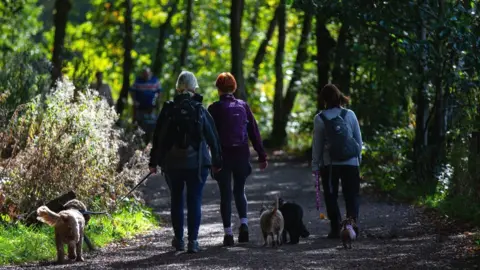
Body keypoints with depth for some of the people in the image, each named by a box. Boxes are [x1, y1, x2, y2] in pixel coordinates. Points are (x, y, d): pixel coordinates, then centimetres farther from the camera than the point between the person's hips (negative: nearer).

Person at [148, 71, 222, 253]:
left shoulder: (168, 110, -2)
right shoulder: (201, 111, -4)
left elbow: (158, 138, 1)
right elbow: (213, 138, -1)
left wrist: (153, 162, 8)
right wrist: (217, 161, 9)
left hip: (172, 163, 1)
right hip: (197, 163, -1)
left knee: (176, 199, 13)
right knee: (194, 201, 2)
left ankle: (179, 239, 16)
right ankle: (193, 241, -3)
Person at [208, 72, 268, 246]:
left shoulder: (214, 109, -5)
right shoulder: (243, 106, 4)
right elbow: (254, 132, 5)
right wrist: (261, 155, 8)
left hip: (223, 155, -3)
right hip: (242, 154, 3)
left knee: (225, 194, 4)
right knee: (239, 190, 18)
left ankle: (228, 233, 0)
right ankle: (244, 223, -1)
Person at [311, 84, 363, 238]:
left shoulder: (320, 119, -5)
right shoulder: (349, 115, -1)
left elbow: (317, 144, -1)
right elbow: (359, 139, 4)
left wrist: (315, 165, 7)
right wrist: (358, 157, 17)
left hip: (329, 164, -1)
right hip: (351, 162, 1)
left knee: (331, 197, 9)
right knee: (351, 196, 7)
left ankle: (335, 229, 4)